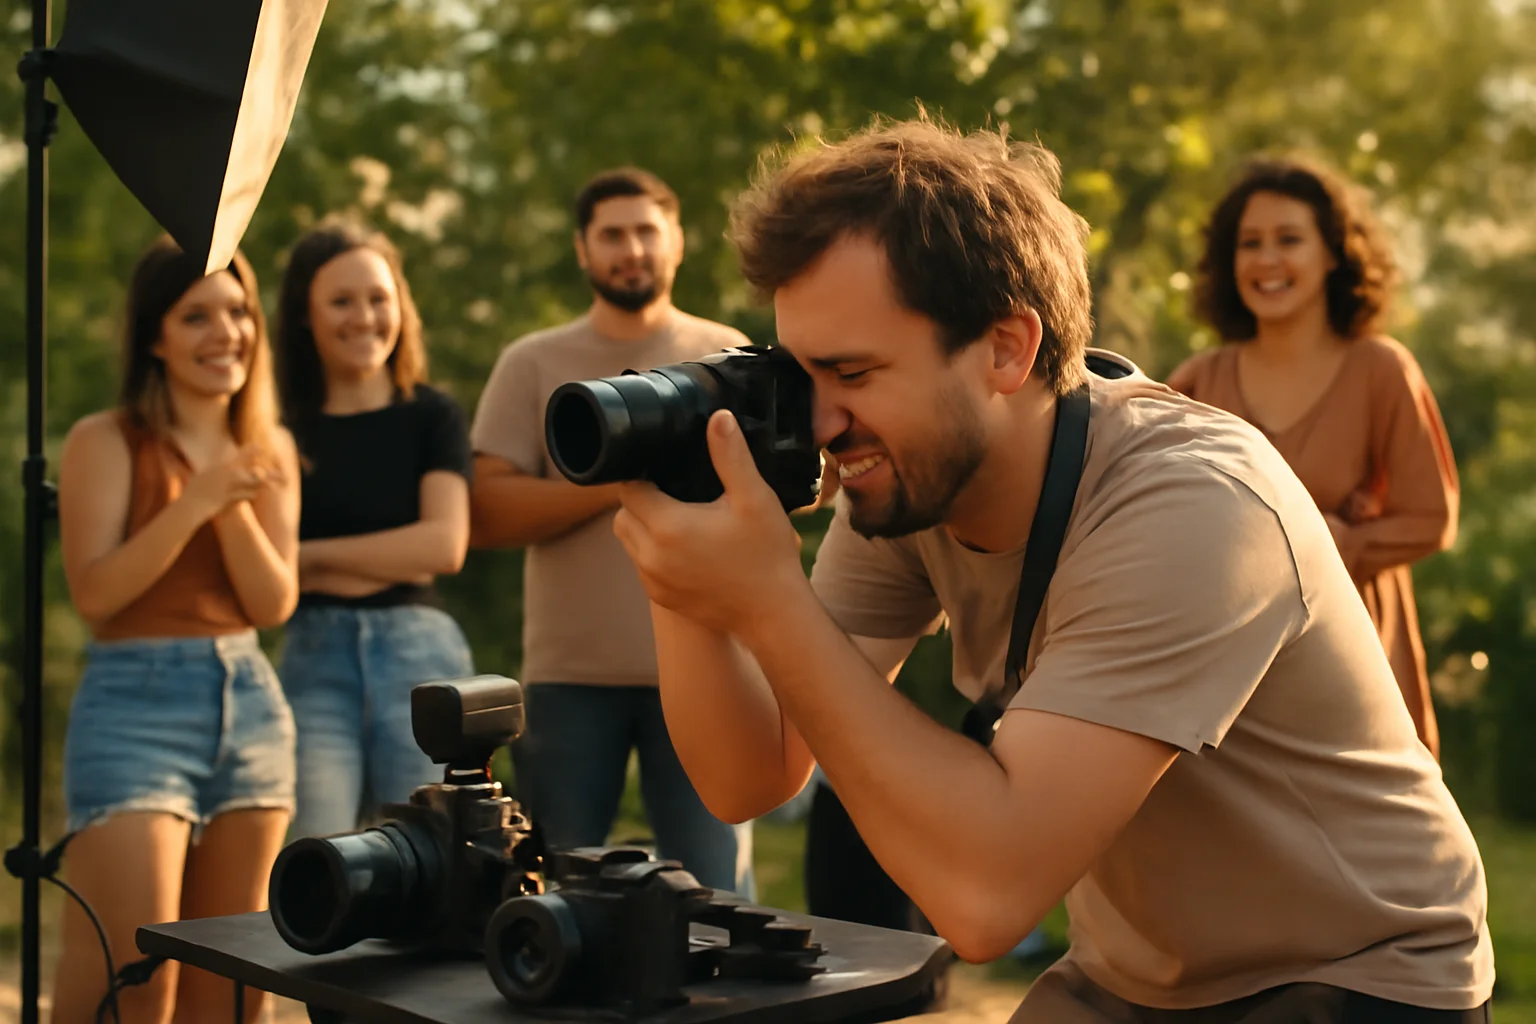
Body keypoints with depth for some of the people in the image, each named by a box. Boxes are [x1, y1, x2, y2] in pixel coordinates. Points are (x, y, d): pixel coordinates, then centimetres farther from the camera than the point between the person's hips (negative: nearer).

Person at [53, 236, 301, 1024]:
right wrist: (196, 501, -19)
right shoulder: (105, 442, -3)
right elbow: (94, 590, -13)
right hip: (136, 702, -5)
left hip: (251, 703, 5)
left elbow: (274, 603, 2)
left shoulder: (269, 450, 11)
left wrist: (235, 508, -13)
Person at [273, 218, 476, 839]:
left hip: (419, 653, 0)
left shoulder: (432, 417, 7)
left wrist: (310, 555, -2)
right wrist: (394, 562, -8)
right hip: (314, 656, 0)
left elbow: (445, 544, -5)